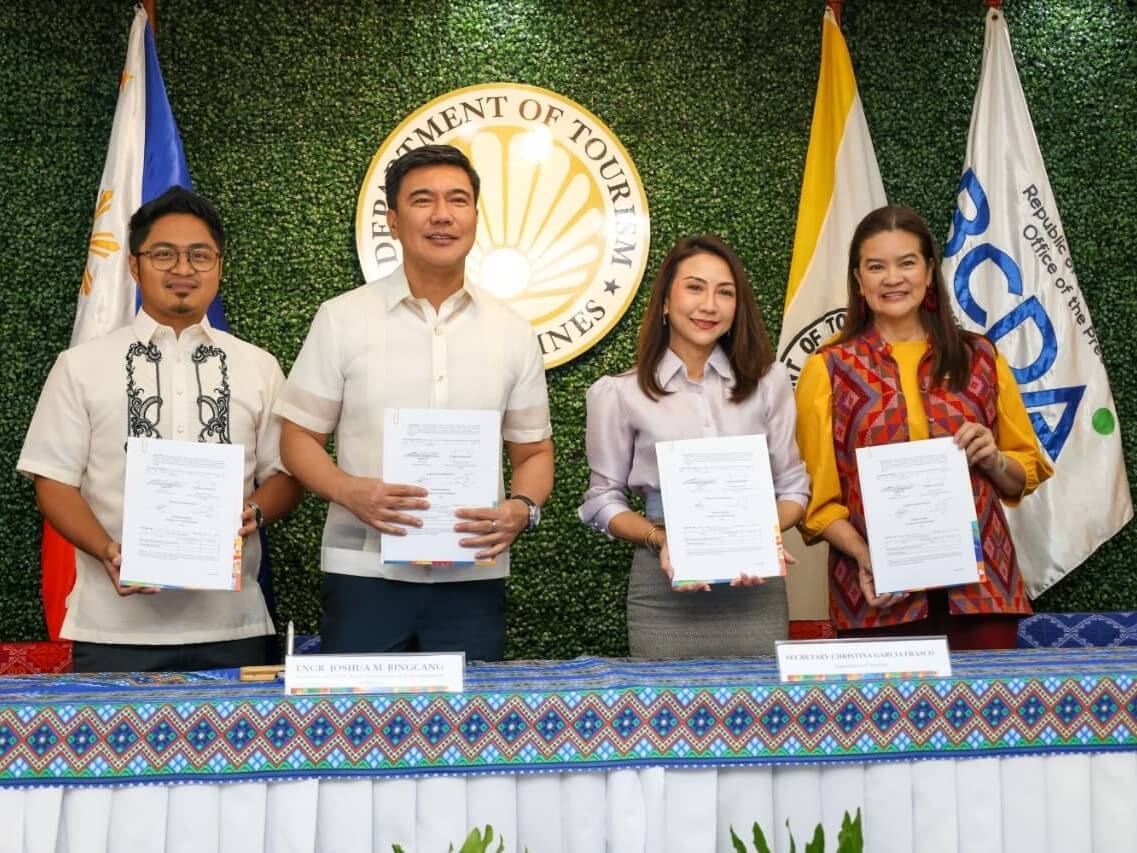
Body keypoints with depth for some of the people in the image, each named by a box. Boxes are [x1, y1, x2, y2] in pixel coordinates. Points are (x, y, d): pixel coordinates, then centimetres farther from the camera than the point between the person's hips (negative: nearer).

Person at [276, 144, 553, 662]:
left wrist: (522, 508, -9)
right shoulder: (341, 319, 1)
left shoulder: (514, 334, 7)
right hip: (364, 574, -2)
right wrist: (350, 492, -16)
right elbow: (299, 437, 3)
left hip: (474, 575, 2)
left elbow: (533, 451, 13)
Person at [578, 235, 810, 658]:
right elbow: (604, 499, 2)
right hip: (665, 587, -1)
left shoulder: (768, 379, 5)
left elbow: (793, 486, 8)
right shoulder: (620, 394, -1)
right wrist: (660, 540, -14)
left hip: (755, 584, 2)